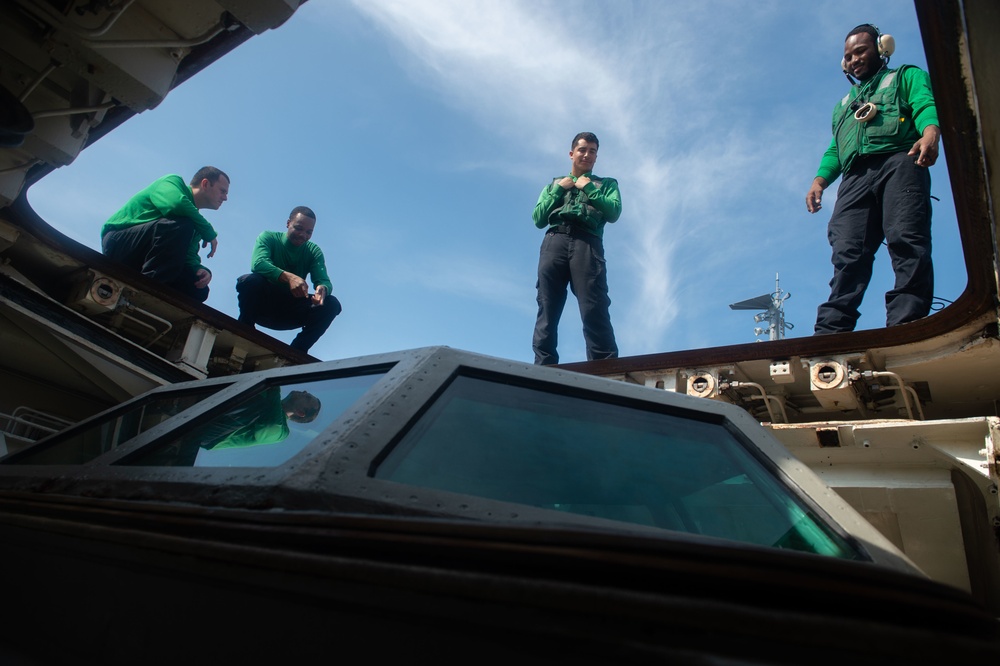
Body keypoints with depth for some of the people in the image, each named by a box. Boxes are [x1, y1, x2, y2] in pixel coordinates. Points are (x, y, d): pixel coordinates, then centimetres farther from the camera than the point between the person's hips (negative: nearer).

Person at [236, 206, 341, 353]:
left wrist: (322, 289, -39)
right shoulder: (269, 237, -6)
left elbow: (324, 281, -13)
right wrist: (289, 277, -43)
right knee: (250, 280, -33)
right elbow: (258, 263, -26)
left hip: (290, 313, 3)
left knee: (332, 304, -20)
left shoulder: (314, 251, 1)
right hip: (263, 306, -2)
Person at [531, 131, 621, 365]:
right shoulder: (554, 183, 32)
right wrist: (558, 190, 11)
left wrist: (589, 188, 8)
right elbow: (538, 219, 18)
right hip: (554, 242, 2)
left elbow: (614, 212, 7)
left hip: (587, 243, -2)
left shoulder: (606, 184, 27)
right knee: (547, 311, -11)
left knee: (594, 310, -17)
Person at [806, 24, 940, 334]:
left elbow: (927, 106, 4)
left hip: (898, 162, -3)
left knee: (906, 239, -24)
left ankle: (907, 323, -36)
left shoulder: (906, 76, 25)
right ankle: (830, 331, -31)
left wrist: (930, 134, -20)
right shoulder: (844, 104, 40)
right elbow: (835, 150, 30)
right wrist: (819, 181, 9)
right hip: (855, 178, 3)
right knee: (848, 253, -16)